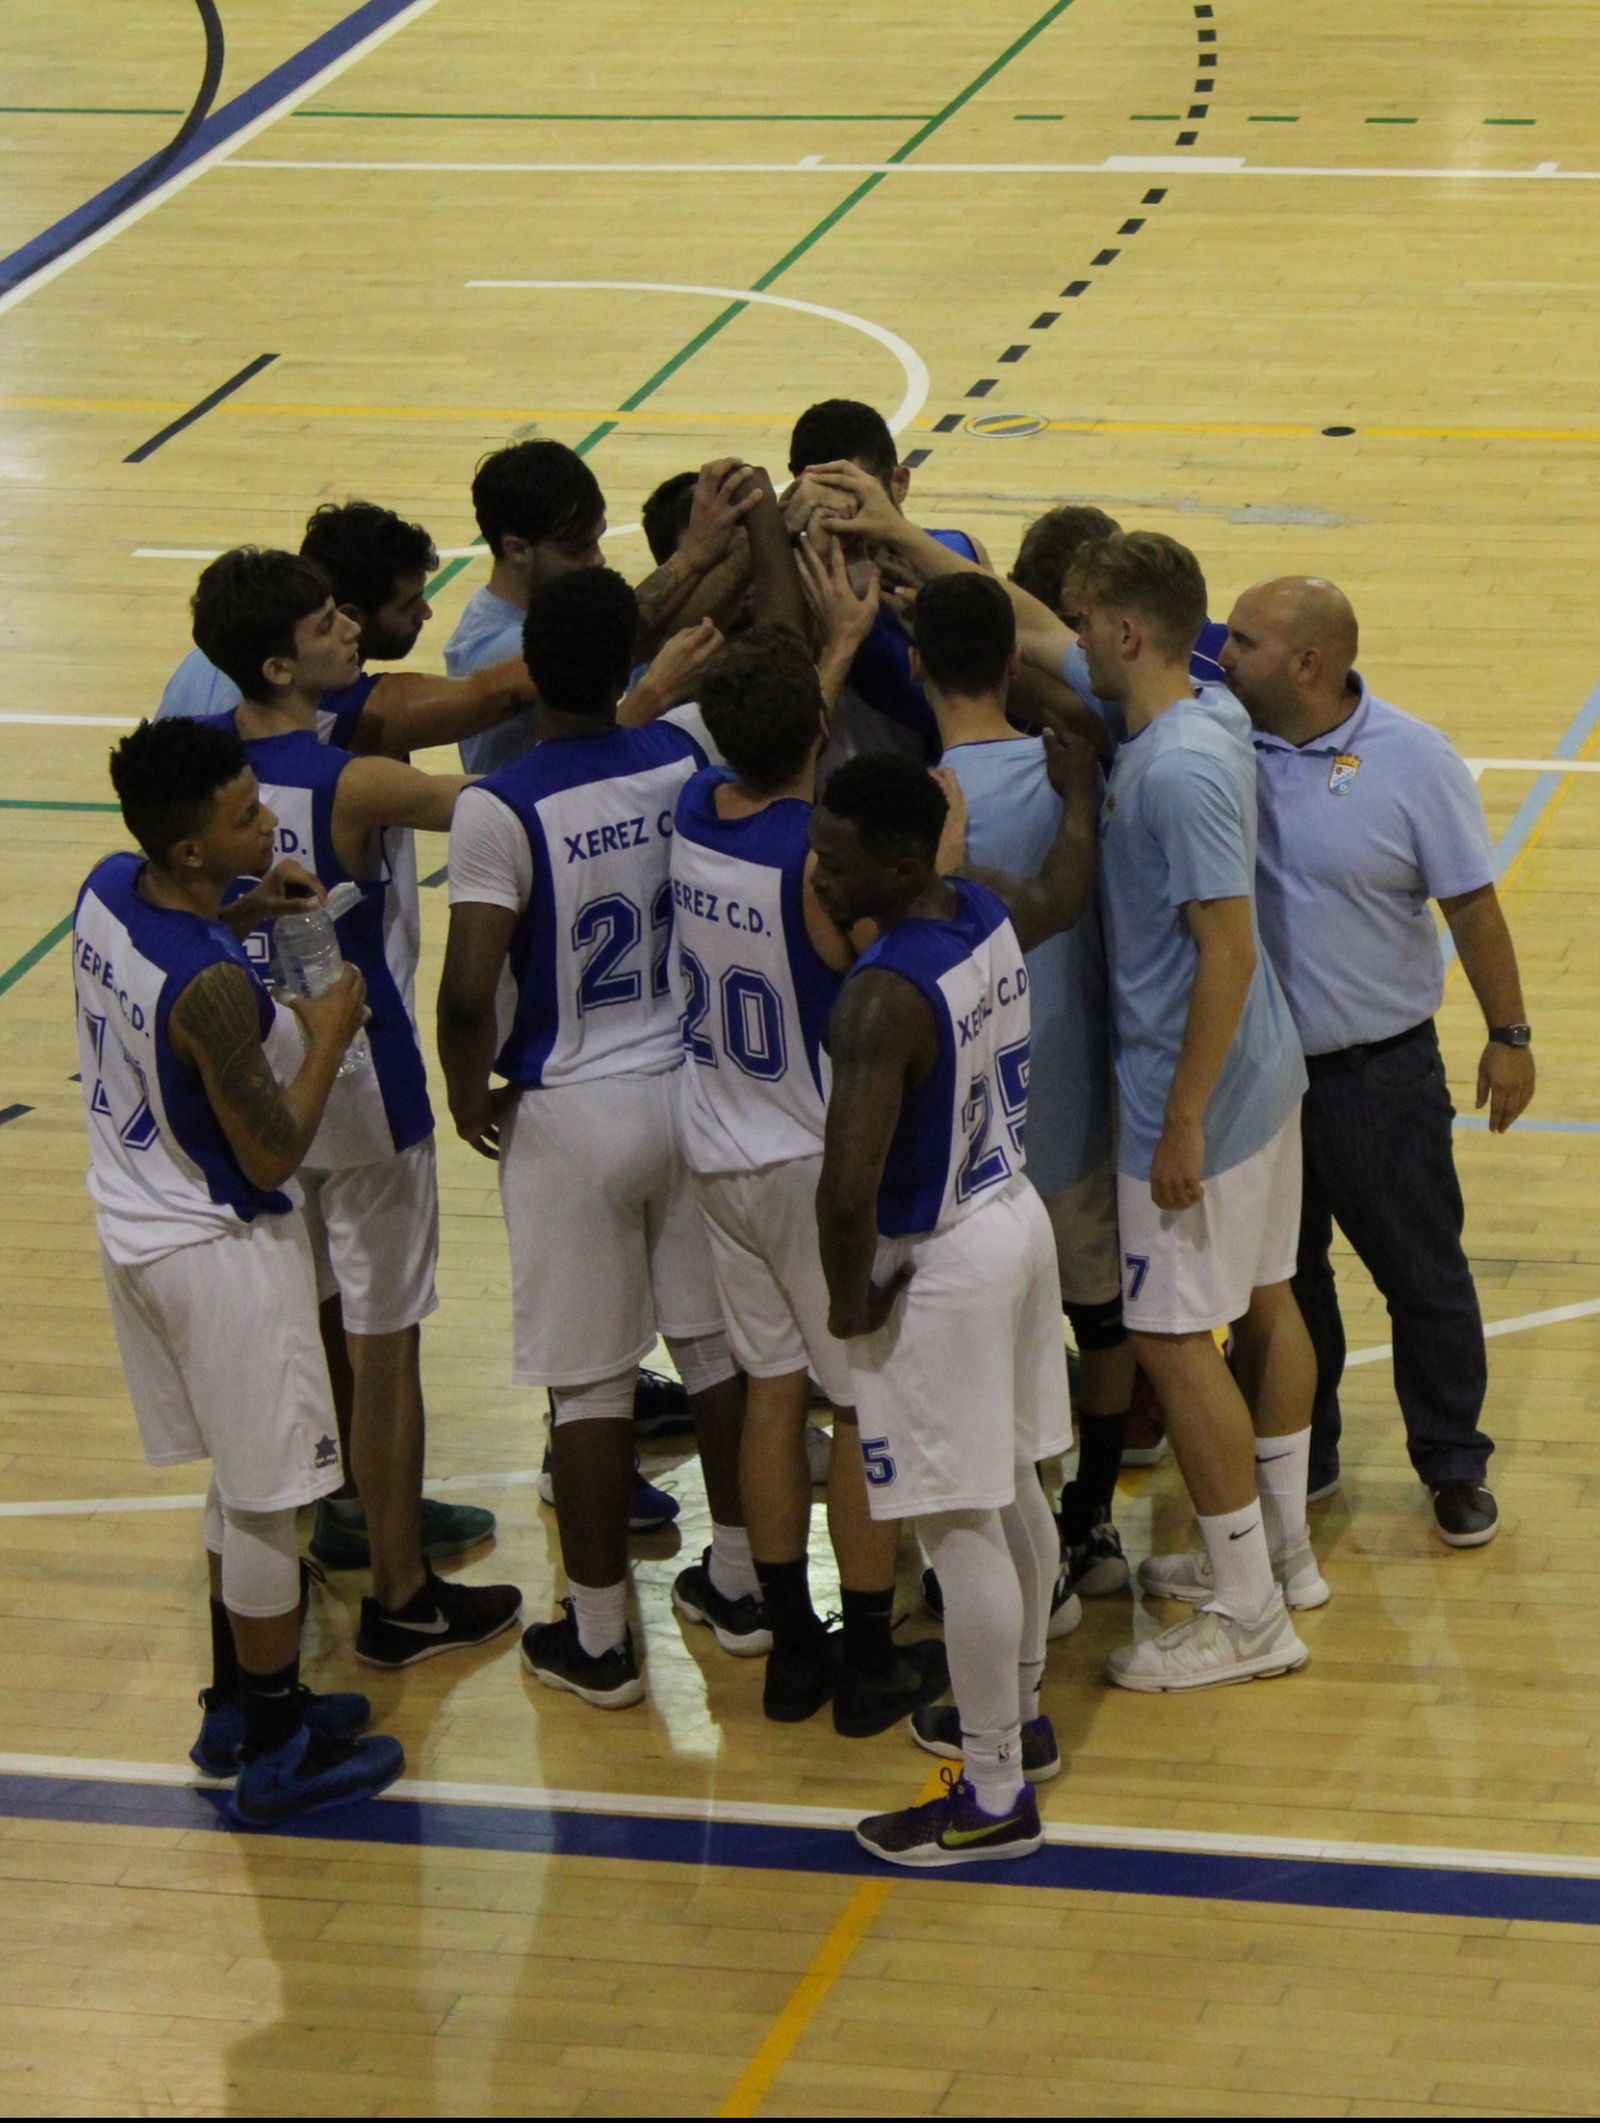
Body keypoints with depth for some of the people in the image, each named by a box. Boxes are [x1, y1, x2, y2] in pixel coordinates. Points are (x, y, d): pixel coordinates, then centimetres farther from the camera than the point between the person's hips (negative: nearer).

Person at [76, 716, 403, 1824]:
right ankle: (278, 1754, 17)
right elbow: (273, 1155, -22)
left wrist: (242, 912, 5)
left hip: (135, 1224, 9)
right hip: (221, 1250, -9)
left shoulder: (107, 889, -6)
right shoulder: (211, 986, -31)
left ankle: (241, 1707, 35)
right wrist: (330, 1036, -10)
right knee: (263, 1503, 6)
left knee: (239, 1485, 23)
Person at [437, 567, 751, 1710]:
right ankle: (743, 1583, 32)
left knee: (590, 1381, 5)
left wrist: (471, 1097, -6)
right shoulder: (686, 759, -8)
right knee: (719, 1344, 19)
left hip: (572, 1114, -4)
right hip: (690, 1091, 5)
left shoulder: (502, 810, -21)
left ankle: (598, 1637, 15)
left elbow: (467, 993, -22)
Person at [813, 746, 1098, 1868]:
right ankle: (1017, 1713, 41)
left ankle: (995, 1798, 10)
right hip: (1017, 1217, 9)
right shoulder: (994, 912, -4)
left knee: (962, 1527, 1)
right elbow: (1070, 887, 23)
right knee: (1012, 1487, 24)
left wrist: (850, 1300, -16)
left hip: (940, 1262, -9)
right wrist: (1080, 783, 41)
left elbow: (849, 1190, -35)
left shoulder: (884, 997, -29)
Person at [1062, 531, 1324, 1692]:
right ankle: (1281, 1549, 33)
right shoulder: (1215, 718, 3)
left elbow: (1227, 950, -27)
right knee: (1264, 1301, 19)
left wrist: (1185, 1120, -23)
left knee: (1174, 1336, -2)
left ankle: (1249, 1616, 4)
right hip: (1265, 1073, 10)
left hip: (1197, 1090, -10)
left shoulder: (1177, 772, -26)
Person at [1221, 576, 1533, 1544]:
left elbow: (1473, 906, -7)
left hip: (1380, 1072, -3)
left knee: (1423, 1274, 10)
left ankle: (1454, 1465, 27)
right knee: (1281, 1275, 18)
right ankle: (1300, 1457, 36)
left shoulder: (1413, 761, -14)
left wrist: (1509, 1035, -3)